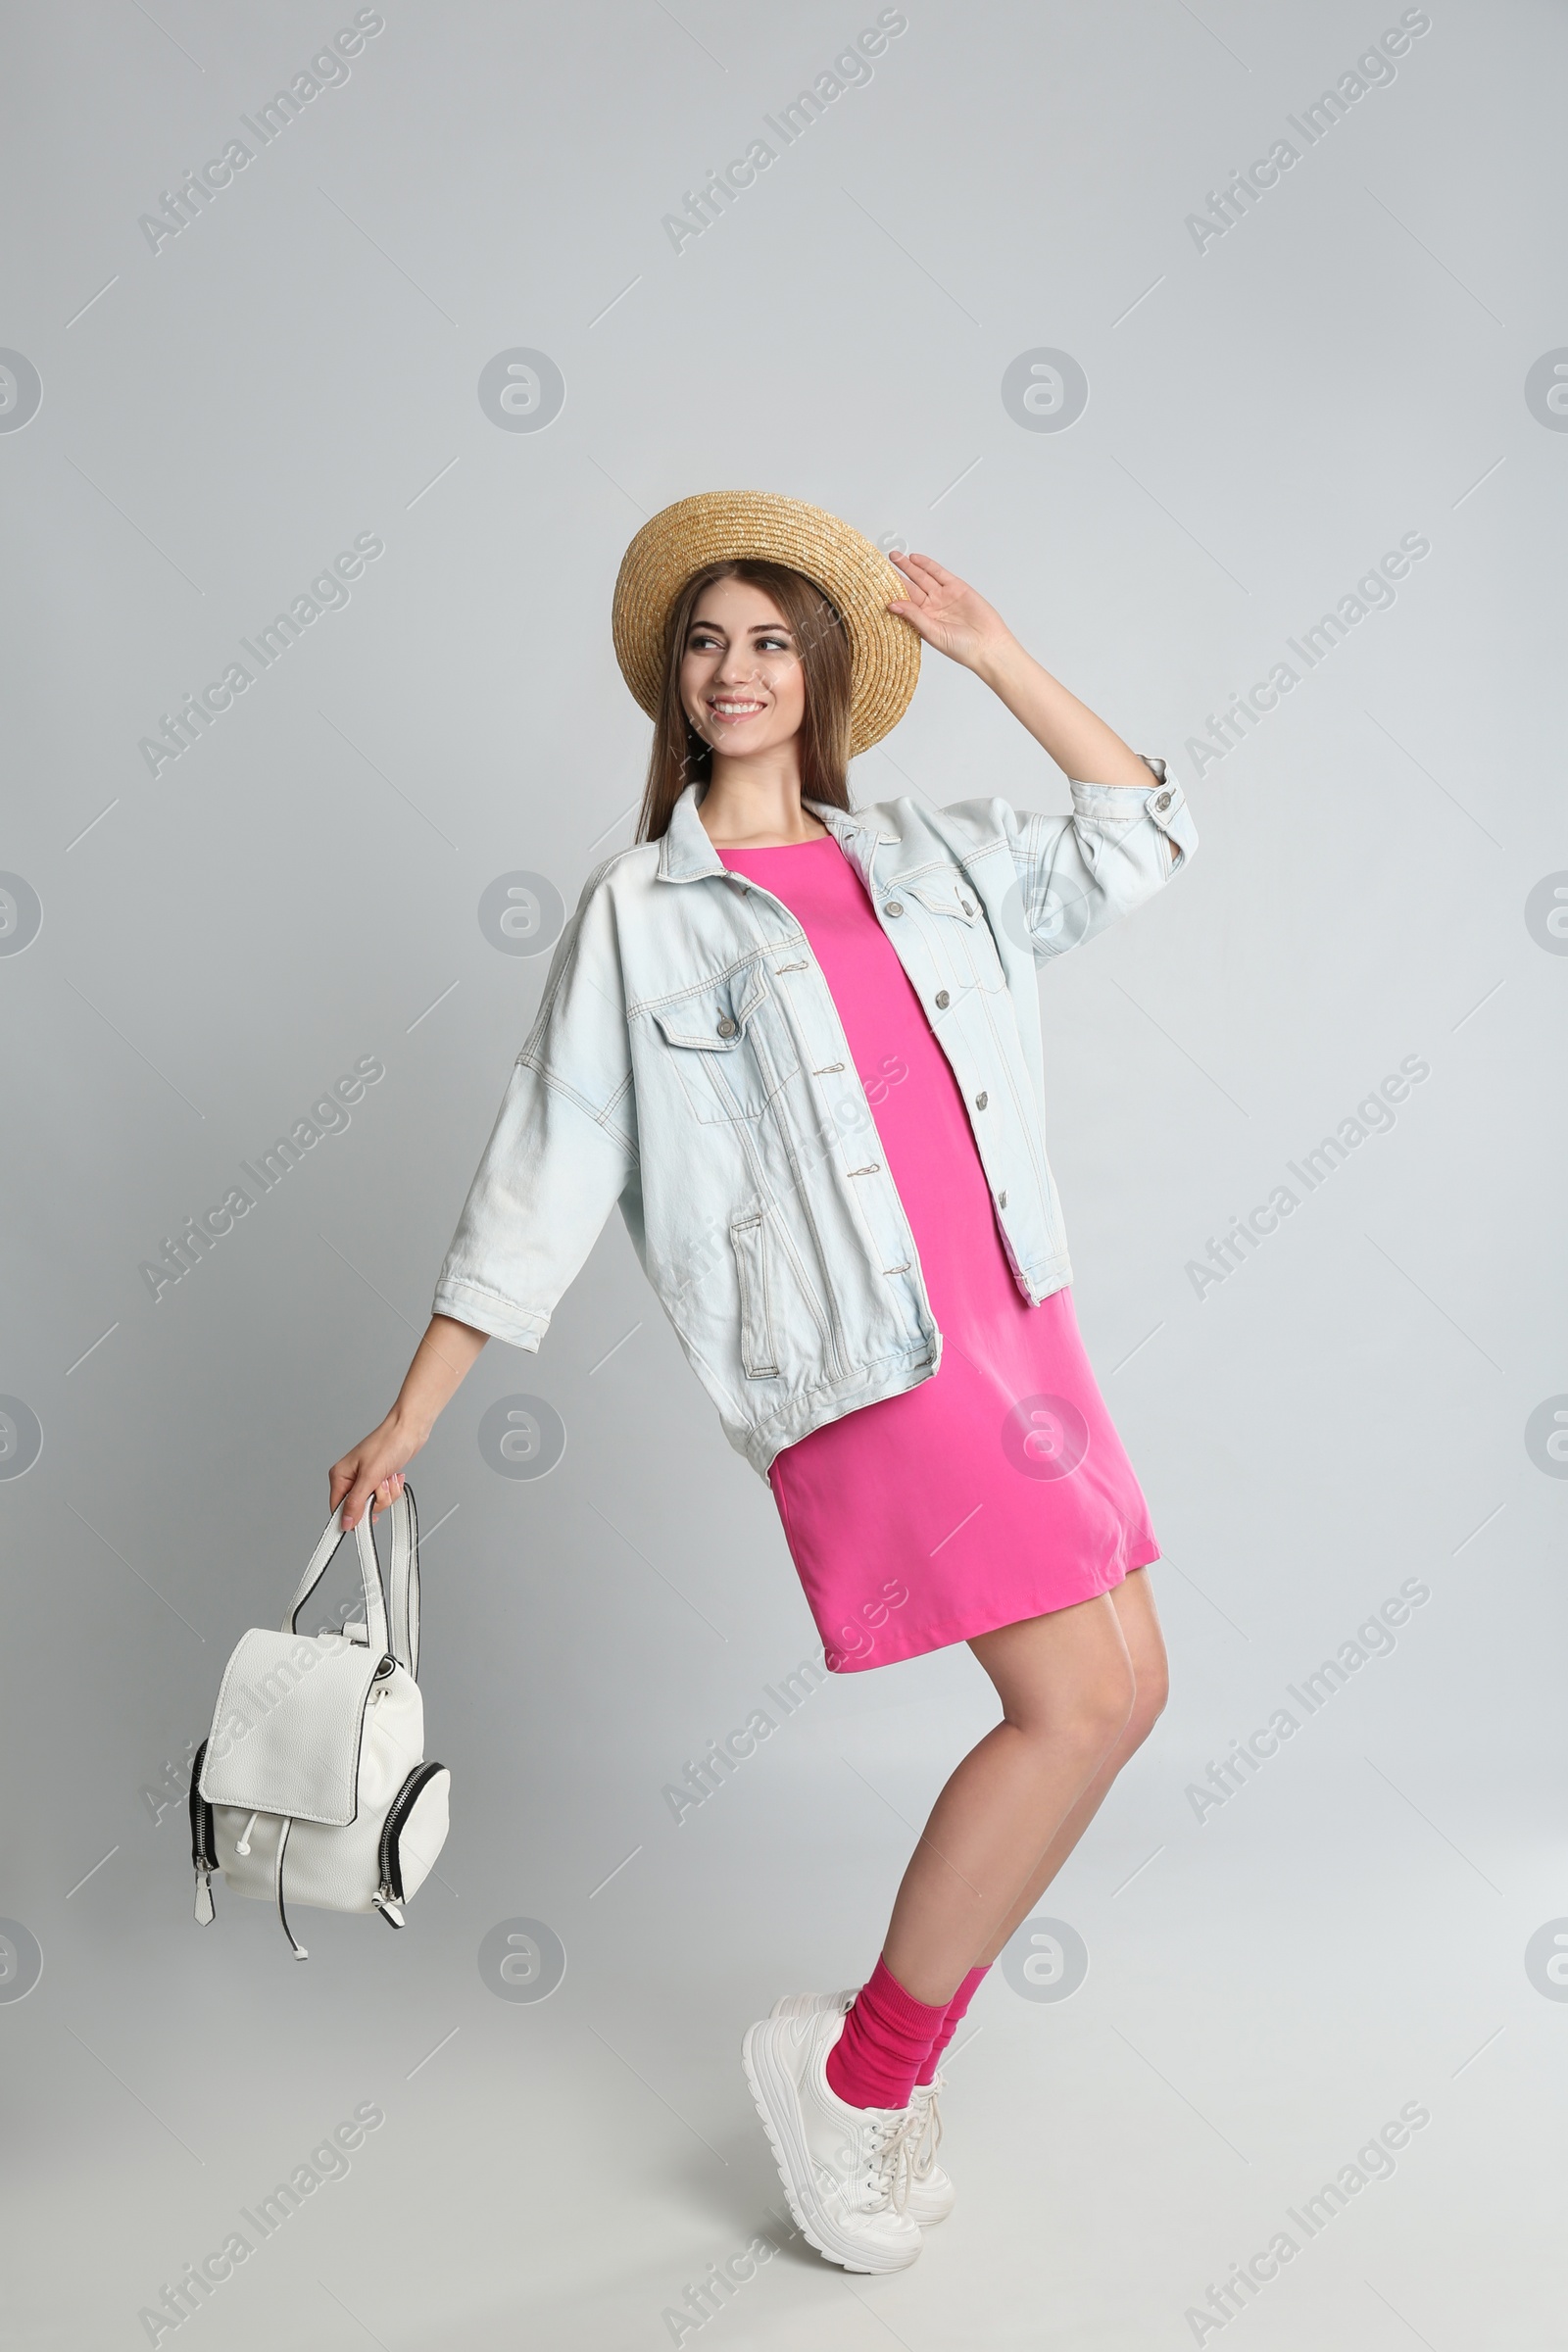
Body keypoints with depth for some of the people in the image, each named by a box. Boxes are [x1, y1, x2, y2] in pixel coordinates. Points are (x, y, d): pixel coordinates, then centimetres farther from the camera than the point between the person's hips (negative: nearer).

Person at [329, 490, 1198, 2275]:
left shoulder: (924, 857, 16)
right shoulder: (637, 911, 3)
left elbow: (1137, 841, 22)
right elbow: (542, 1172, 2)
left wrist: (994, 656, 17)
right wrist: (408, 1420, -1)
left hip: (1011, 1317, 7)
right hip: (859, 1361, -6)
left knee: (1117, 1686, 6)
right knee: (1089, 1701, -13)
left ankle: (887, 2065, 22)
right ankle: (854, 2067, 6)